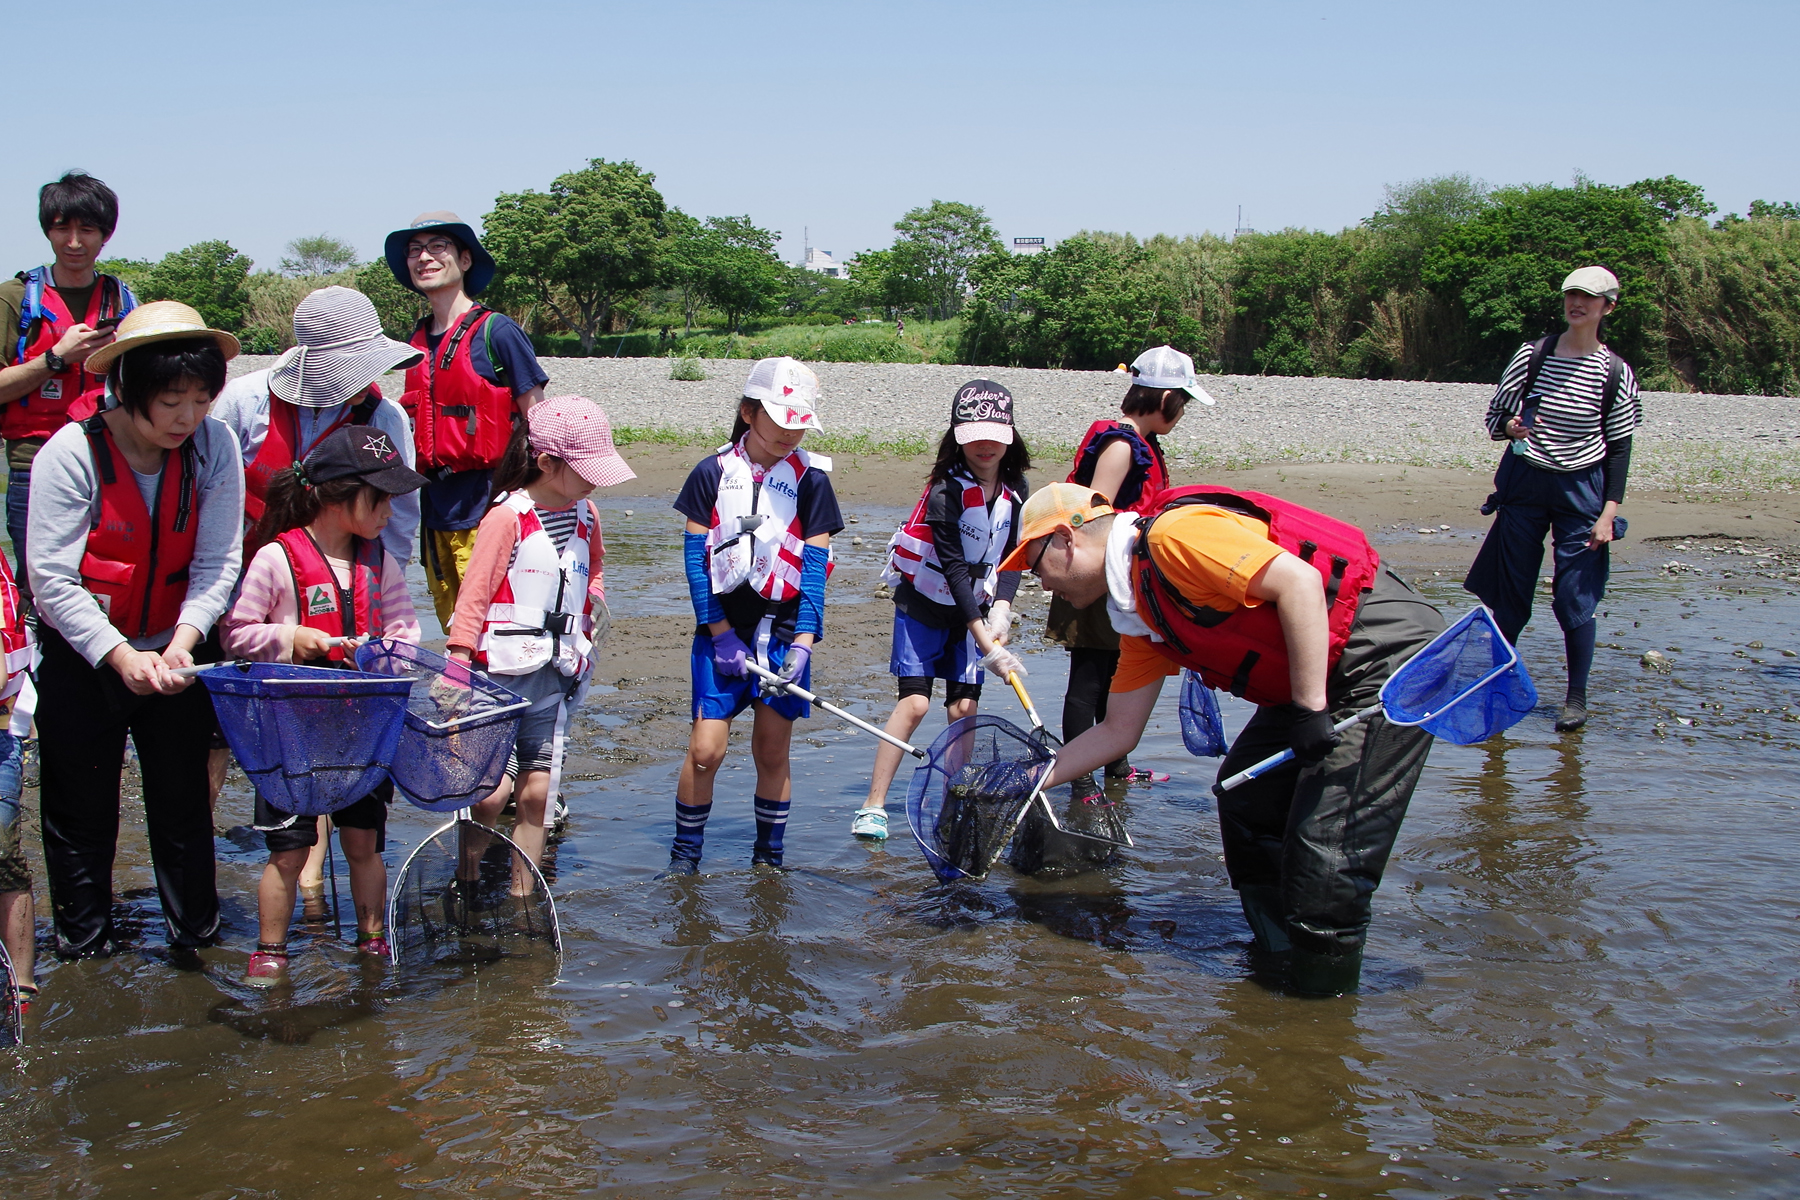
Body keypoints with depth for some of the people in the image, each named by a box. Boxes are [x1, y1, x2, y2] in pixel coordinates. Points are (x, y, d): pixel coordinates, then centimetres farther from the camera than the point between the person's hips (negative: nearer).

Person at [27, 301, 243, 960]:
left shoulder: (213, 447, -11)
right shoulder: (71, 453, -18)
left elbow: (216, 565, -11)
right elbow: (52, 579, -19)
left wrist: (182, 642, -26)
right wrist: (121, 656, -26)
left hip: (174, 653, 2)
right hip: (81, 658, -2)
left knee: (184, 800, 8)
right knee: (81, 807, 8)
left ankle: (195, 932, 25)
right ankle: (83, 942, 25)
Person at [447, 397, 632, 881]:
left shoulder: (586, 516, 8)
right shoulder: (508, 517, -11)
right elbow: (474, 595, -11)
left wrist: (596, 599, 8)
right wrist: (457, 671, -16)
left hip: (556, 675, 5)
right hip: (500, 672, -5)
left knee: (536, 793, 4)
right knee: (491, 794, -7)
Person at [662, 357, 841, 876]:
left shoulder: (811, 481, 1)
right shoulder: (712, 473, 0)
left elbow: (815, 566, -2)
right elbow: (696, 557, -1)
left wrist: (802, 643, -11)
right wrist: (721, 634, -7)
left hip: (784, 632, 1)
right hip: (722, 632, 0)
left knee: (772, 754, 5)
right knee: (705, 750, -6)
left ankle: (768, 861, 20)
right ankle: (683, 858, 11)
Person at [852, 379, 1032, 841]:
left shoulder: (1015, 489, -5)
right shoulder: (945, 491, -23)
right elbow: (955, 570, -27)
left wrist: (1001, 610, -21)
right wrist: (988, 645, -31)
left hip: (974, 608, 5)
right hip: (925, 602, -5)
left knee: (965, 707, 0)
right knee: (914, 702, -13)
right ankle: (872, 807, -8)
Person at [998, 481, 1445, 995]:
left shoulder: (1172, 534, -18)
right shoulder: (1139, 614, 12)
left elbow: (1298, 579, -25)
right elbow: (1118, 730, 19)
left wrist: (1310, 708, -24)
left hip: (1388, 651, -10)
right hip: (1324, 676, 10)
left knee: (1325, 850, -10)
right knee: (1245, 797, 16)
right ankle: (1277, 958, 30)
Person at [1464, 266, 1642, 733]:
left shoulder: (1616, 372, -1)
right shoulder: (1532, 356, 2)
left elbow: (1620, 447, 1)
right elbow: (1495, 414, 6)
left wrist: (1609, 511, -6)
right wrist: (1510, 427, -18)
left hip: (1581, 491, -1)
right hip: (1524, 484, 1)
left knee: (1575, 598, -2)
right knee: (1511, 593, 4)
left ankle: (1576, 697, 11)